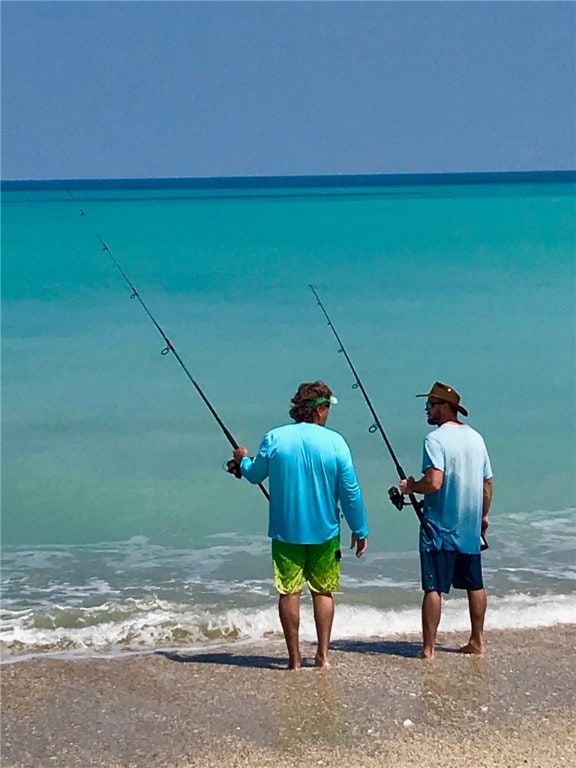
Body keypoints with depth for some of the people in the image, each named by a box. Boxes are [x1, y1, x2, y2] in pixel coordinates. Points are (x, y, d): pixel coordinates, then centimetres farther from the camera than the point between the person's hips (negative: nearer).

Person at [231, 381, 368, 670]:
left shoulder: (274, 439, -6)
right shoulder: (335, 441, -8)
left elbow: (255, 475, 9)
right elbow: (350, 492, -5)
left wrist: (243, 460, 32)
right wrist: (360, 531, 5)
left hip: (285, 531, 0)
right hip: (325, 532, 0)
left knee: (289, 592, 6)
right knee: (323, 591, 13)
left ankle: (295, 657, 9)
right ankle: (323, 655, 15)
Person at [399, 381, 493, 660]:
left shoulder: (435, 438, -15)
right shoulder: (476, 437, 8)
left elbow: (434, 482, -25)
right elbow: (487, 482, 12)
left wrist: (410, 486, -7)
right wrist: (484, 515, 23)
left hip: (440, 528, -7)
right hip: (471, 527, 7)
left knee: (434, 588, -2)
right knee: (475, 585, 16)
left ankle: (428, 648, 0)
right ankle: (477, 641, 24)